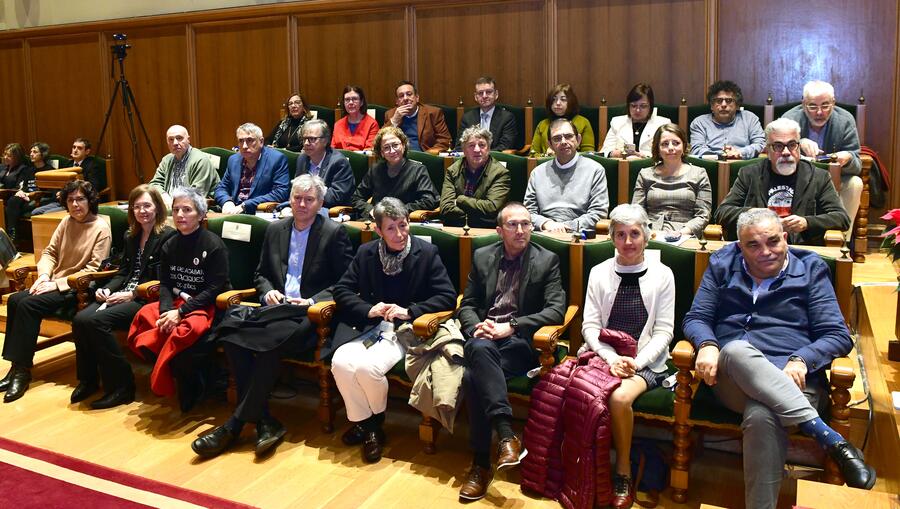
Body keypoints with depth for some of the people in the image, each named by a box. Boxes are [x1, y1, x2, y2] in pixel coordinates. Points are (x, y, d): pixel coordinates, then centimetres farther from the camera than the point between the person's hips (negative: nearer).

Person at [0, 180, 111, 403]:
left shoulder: (101, 228, -10)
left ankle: (23, 370, -15)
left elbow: (93, 270, -14)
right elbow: (50, 252, 13)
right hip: (55, 283, 7)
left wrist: (58, 283, -18)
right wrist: (44, 276, -7)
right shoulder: (66, 222, 11)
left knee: (28, 305, -24)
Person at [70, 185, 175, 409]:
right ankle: (88, 379, 2)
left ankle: (122, 386, -16)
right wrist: (107, 289, 2)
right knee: (80, 319, -17)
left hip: (145, 300, -7)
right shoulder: (131, 236, 18)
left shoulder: (167, 236, -7)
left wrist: (132, 294, -17)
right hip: (123, 296, 7)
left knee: (96, 321, -27)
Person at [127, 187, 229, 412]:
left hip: (206, 307, -6)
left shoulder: (214, 245, -9)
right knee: (143, 319, -21)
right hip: (175, 303, 6)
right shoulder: (170, 245, 10)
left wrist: (181, 312, -19)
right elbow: (165, 284, 5)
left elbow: (215, 288, -13)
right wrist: (166, 312, -15)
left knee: (182, 332, -34)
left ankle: (192, 389, -7)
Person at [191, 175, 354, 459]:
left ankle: (235, 425, -21)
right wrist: (268, 292, 1)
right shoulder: (275, 230, 18)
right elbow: (261, 274, 24)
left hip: (309, 313, -5)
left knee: (269, 342, -34)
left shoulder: (334, 233, 2)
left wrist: (313, 301, -13)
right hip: (277, 306, 5)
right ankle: (264, 421, -23)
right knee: (230, 329, -25)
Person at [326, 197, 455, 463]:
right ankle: (363, 423, -2)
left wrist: (410, 311, -16)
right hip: (367, 326, 4)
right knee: (341, 363, -26)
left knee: (368, 367, -29)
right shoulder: (366, 252, 8)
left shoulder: (427, 253, -2)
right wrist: (369, 310, -9)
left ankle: (375, 421, 4)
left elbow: (448, 297, -6)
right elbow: (342, 291, 9)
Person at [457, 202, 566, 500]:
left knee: (473, 377, -32)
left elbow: (557, 309, -6)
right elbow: (467, 305, 14)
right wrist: (476, 326, -10)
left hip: (520, 342, -3)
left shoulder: (546, 260, 3)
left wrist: (511, 326, -17)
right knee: (480, 348, -36)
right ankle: (506, 434, -37)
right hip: (485, 337, 3)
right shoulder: (482, 257, 13)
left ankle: (481, 462, -24)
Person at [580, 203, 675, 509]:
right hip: (603, 356, 2)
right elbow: (590, 326, 5)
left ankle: (623, 472, -8)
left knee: (620, 397, -32)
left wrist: (637, 361, -14)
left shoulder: (662, 275, 4)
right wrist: (612, 359, -12)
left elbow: (663, 331, 2)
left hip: (646, 363, -2)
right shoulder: (599, 273, 9)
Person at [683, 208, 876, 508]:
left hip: (791, 381, -2)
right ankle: (831, 438, -37)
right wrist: (707, 345, -11)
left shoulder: (810, 270, 13)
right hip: (732, 378, 2)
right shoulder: (722, 266, 18)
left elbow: (837, 336, 6)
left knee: (761, 416, -39)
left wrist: (801, 360, -15)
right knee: (736, 350, -37)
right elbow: (696, 318, 14)